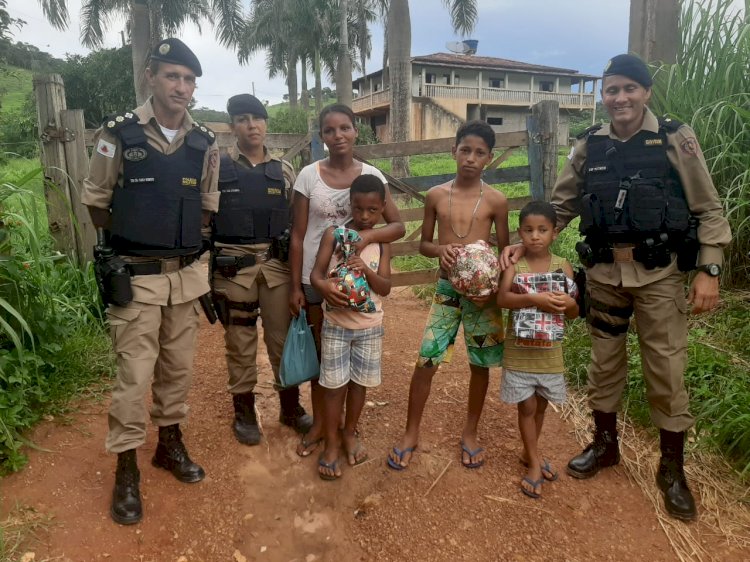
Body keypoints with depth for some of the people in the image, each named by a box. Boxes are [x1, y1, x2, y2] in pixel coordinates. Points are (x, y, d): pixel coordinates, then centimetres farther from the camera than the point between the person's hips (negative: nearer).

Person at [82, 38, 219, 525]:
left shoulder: (206, 144, 3)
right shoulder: (118, 135, -9)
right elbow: (96, 202, 1)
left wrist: (181, 243, 9)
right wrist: (127, 247, 5)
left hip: (186, 275, 4)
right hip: (136, 277, -4)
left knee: (178, 368, 15)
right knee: (135, 375, 0)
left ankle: (171, 443, 34)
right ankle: (126, 467, 17)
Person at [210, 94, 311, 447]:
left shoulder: (284, 171, 7)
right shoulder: (217, 168, 0)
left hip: (277, 264, 2)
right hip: (233, 266, -2)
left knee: (283, 337, 10)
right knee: (240, 341, 8)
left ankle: (291, 407, 27)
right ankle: (244, 412, 24)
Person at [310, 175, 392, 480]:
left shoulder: (382, 243, -1)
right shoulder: (333, 234, -6)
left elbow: (385, 287, -7)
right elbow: (315, 273, -10)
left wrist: (366, 270, -26)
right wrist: (324, 286, -33)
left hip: (370, 327, 2)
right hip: (336, 324, -2)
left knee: (359, 383, 15)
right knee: (335, 386, 5)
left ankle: (350, 433, 37)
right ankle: (331, 444, 22)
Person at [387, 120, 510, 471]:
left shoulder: (496, 201, -4)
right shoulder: (436, 195, 1)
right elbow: (423, 245, 7)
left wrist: (494, 290, -14)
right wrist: (440, 249, -16)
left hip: (482, 293, 0)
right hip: (446, 290, 1)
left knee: (480, 365, 10)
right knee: (425, 362, 1)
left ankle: (470, 433, 31)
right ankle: (411, 433, 20)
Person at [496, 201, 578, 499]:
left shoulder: (563, 266, -2)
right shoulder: (514, 264, -8)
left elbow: (575, 312, 3)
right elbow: (502, 299, -22)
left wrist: (568, 303, -20)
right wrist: (534, 299, -33)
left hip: (549, 352, 3)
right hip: (519, 351, -3)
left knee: (541, 405, 18)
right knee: (527, 406, 7)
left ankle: (529, 453, 38)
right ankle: (534, 462, 23)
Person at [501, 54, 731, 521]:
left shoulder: (676, 139, -4)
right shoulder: (589, 146, 3)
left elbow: (708, 210, -2)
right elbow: (561, 207, 9)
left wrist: (709, 270, -9)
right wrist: (524, 245, -2)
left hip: (660, 273, -2)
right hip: (604, 272, 3)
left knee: (666, 370, 4)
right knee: (605, 362, 14)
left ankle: (672, 468, 24)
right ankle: (605, 444, 35)